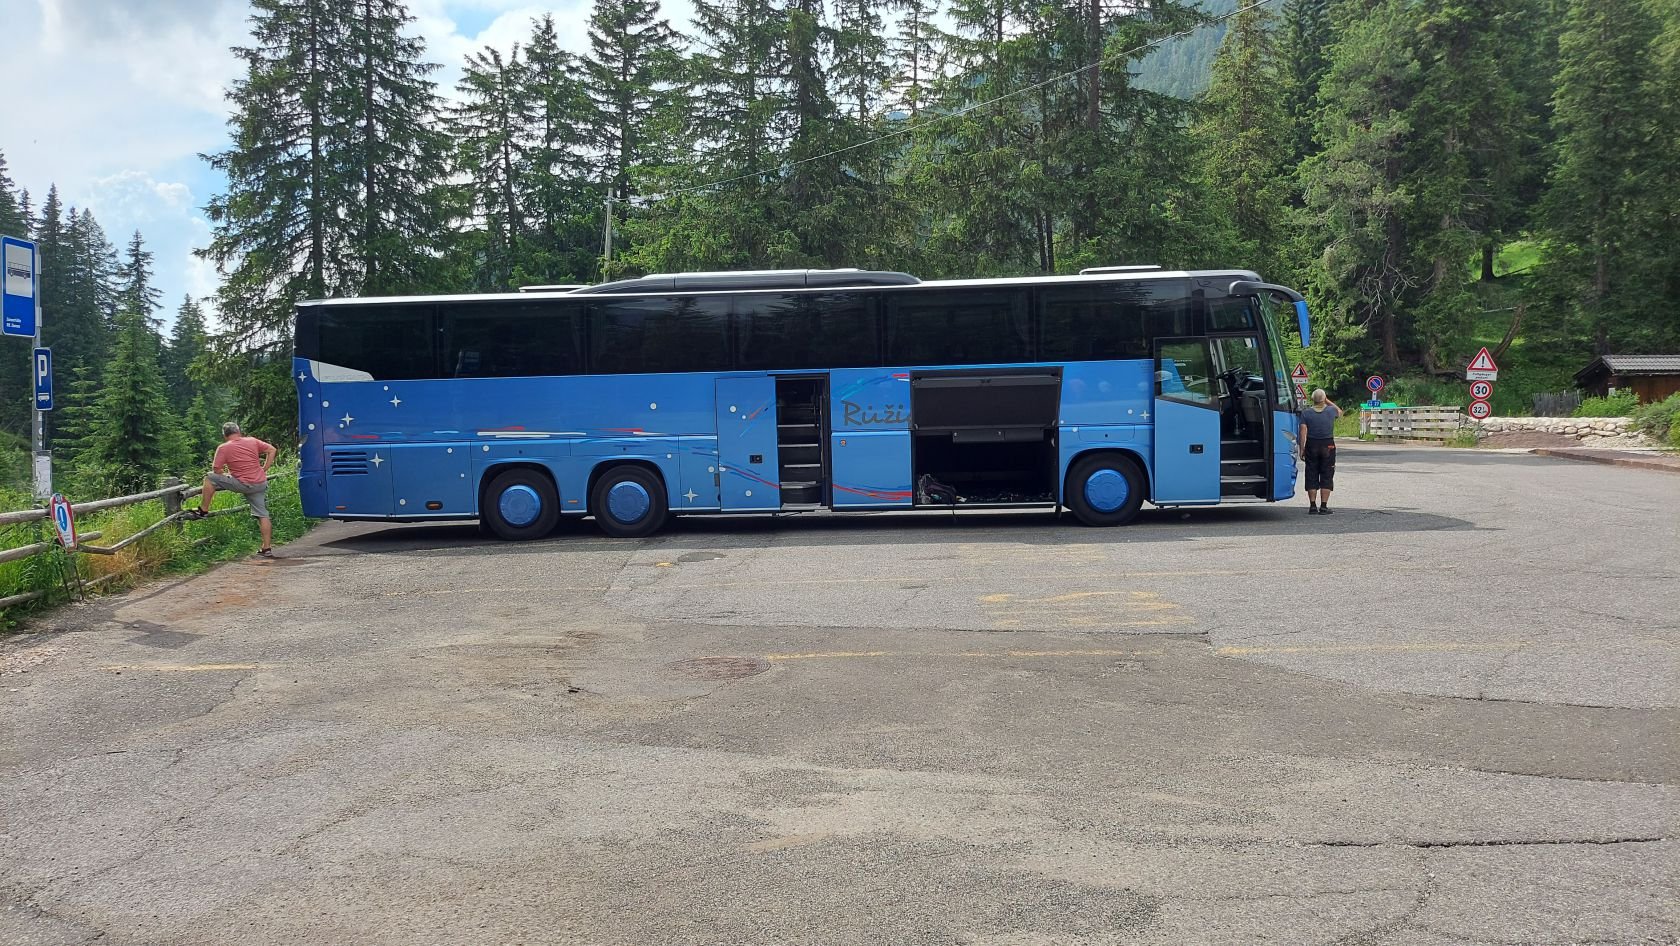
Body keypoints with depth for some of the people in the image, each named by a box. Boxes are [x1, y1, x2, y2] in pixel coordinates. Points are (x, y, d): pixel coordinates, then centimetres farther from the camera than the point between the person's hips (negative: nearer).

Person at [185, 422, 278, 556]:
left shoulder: (223, 448, -4)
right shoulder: (252, 441, 8)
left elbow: (216, 470, -3)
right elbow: (272, 450, 12)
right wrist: (264, 470, 13)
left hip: (243, 484, -5)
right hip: (261, 483, 5)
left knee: (209, 478, 9)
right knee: (262, 515, 9)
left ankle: (203, 511, 14)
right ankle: (267, 548, 9)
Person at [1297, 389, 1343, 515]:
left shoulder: (1306, 412, -4)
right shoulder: (1331, 411, -2)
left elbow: (1303, 432, -7)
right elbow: (1340, 412, 23)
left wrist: (1302, 449, -3)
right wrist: (1328, 401, 25)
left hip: (1311, 445, 0)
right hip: (1328, 446, 0)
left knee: (1311, 477, 5)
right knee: (1326, 476, 4)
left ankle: (1312, 506, 2)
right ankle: (1323, 506, 0)